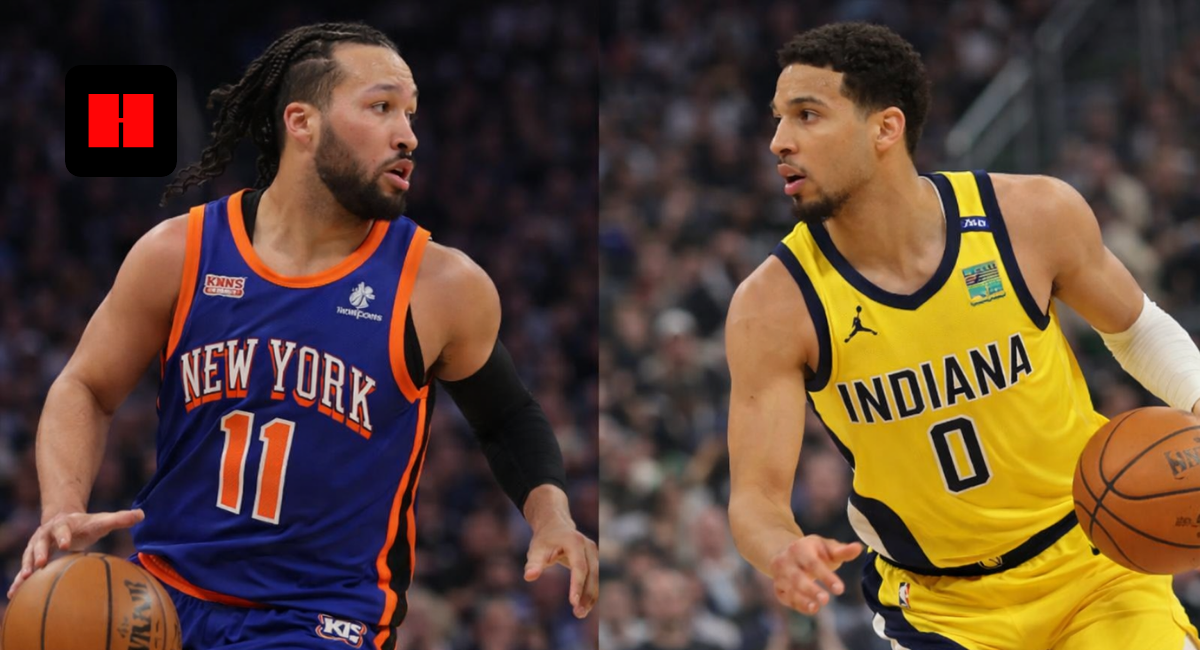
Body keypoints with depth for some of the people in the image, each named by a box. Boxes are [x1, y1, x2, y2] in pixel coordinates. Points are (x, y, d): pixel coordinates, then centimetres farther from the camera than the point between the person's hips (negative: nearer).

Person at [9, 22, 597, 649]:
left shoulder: (441, 285, -5)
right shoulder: (179, 255, -3)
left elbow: (509, 420, 12)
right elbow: (84, 390, 8)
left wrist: (549, 513, -6)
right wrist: (63, 512, -9)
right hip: (165, 594, 3)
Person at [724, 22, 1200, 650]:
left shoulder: (1035, 216, -13)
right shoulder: (773, 307, -16)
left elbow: (1138, 330, 6)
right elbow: (755, 497, -16)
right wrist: (783, 553, -39)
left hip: (1093, 561, 1)